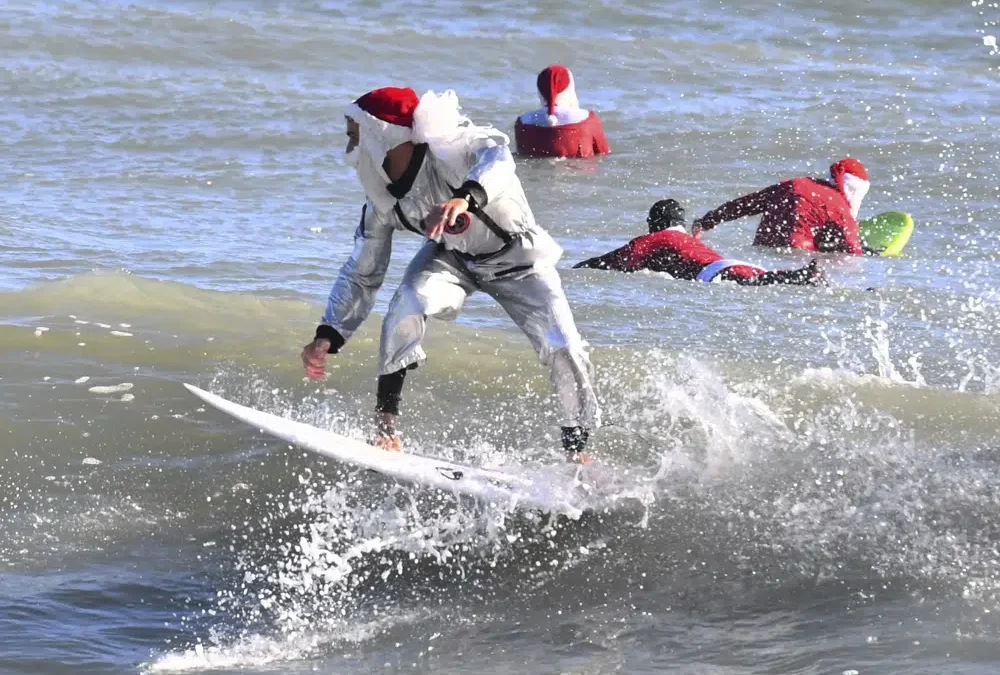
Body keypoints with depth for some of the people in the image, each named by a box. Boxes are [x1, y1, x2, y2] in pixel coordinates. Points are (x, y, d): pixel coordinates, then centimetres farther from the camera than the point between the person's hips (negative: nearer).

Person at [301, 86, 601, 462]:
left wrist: (466, 197, -73)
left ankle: (577, 450, 4)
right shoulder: (382, 199, -13)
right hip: (452, 258, 4)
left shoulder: (445, 147, -32)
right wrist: (328, 337, -14)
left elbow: (497, 156, -53)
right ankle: (384, 426, -24)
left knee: (564, 351, -17)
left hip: (518, 258, -4)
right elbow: (361, 274, -3)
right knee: (410, 302, -28)